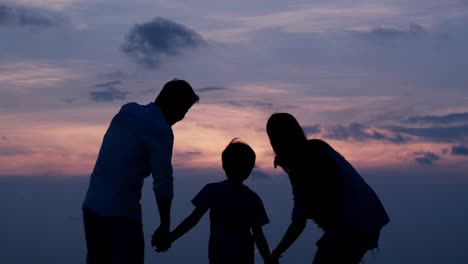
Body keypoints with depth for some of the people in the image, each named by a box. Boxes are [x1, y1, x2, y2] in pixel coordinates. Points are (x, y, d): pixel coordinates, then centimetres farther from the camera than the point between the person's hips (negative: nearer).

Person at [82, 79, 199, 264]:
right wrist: (165, 227, -5)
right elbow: (163, 183, -12)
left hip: (91, 206, 8)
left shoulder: (126, 113, 14)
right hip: (121, 213, -8)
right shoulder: (160, 129, -9)